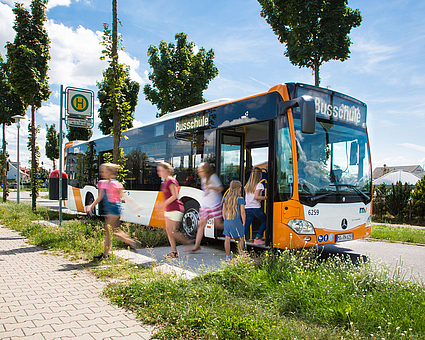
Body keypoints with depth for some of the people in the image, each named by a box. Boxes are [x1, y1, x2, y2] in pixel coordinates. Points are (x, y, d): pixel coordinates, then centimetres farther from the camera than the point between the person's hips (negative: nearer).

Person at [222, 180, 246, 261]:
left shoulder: (226, 198, 5)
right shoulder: (240, 199, -10)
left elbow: (223, 211, 10)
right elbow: (242, 212, -11)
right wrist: (243, 223, -2)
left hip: (227, 221, 5)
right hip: (236, 221, -5)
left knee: (227, 238, 8)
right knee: (240, 238, 10)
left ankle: (228, 256, 12)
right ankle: (240, 256, 10)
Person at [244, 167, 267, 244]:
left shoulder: (247, 185, 13)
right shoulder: (259, 185, -7)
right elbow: (256, 197, -18)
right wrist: (265, 197, -9)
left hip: (247, 208, 5)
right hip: (256, 208, -5)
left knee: (246, 225, 5)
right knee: (265, 222, 15)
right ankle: (257, 238, 7)